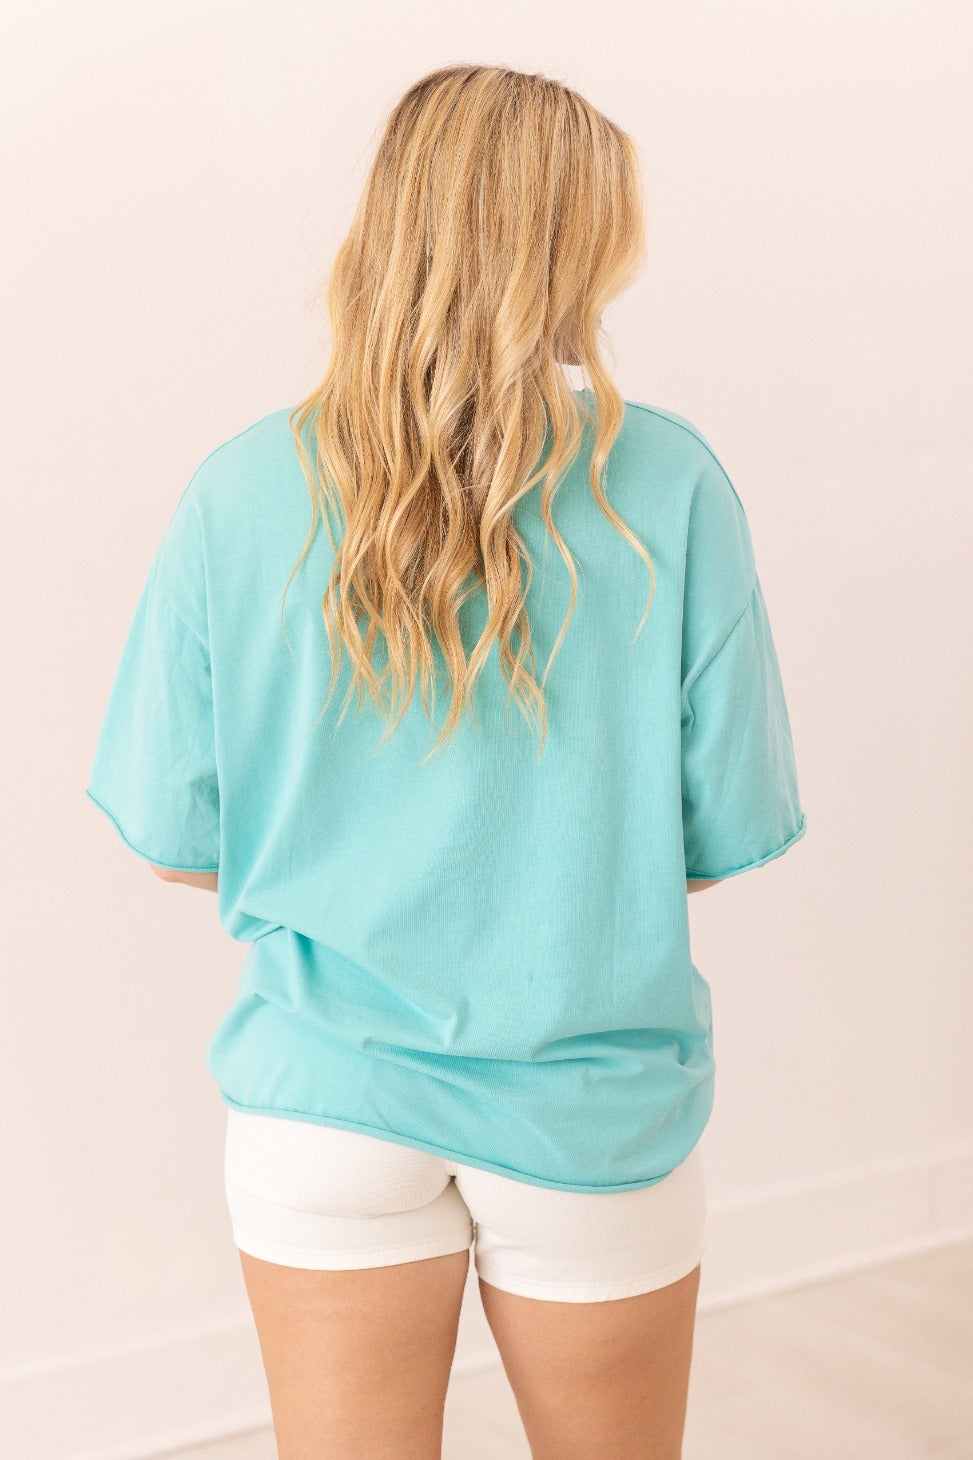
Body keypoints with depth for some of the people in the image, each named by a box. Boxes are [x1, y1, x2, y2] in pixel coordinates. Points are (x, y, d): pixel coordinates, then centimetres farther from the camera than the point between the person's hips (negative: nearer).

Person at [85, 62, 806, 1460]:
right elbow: (728, 834, -8)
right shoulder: (669, 484, -12)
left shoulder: (240, 494, -9)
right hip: (593, 1107, 0)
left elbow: (171, 842, -4)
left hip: (323, 1097, 1)